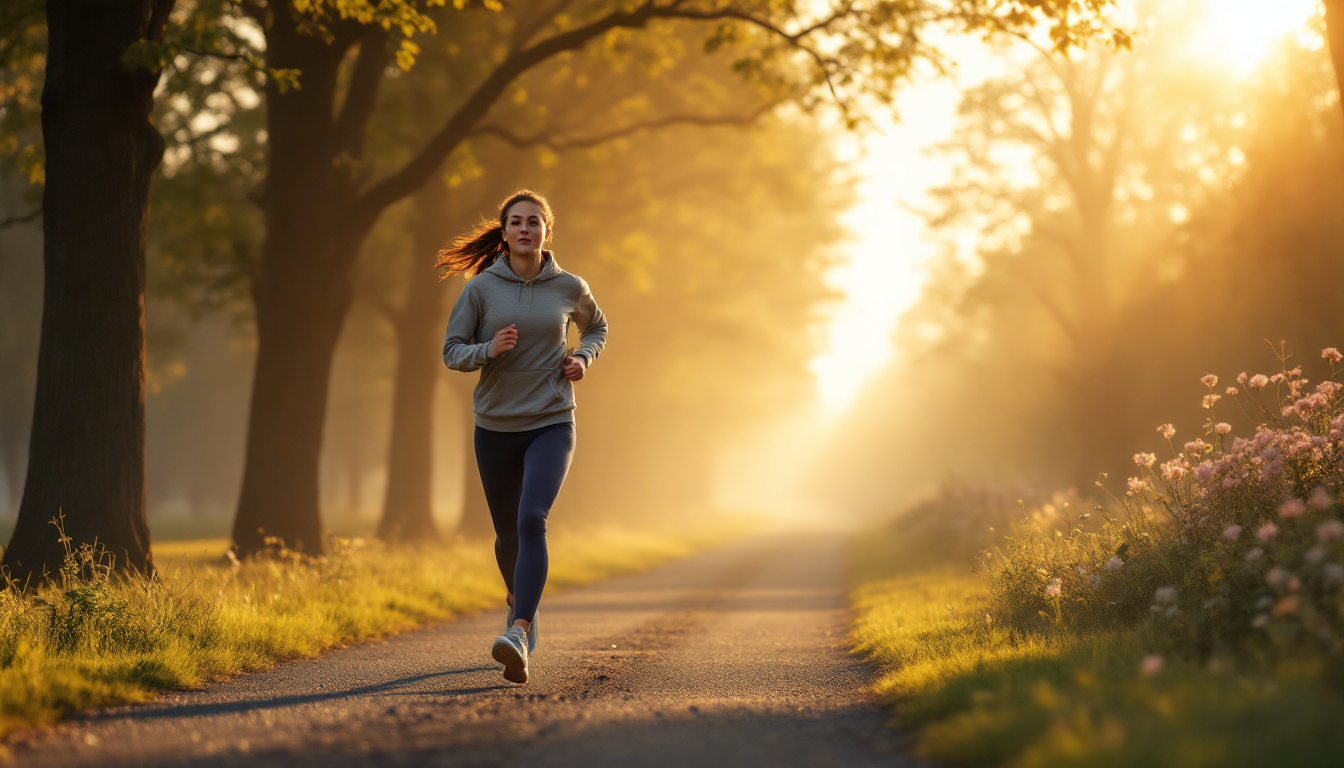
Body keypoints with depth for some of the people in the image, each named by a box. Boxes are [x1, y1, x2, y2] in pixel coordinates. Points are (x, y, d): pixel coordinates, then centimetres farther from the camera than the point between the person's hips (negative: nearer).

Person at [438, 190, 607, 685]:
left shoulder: (570, 288, 1)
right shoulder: (480, 288, -3)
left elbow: (596, 328, 20)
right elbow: (452, 351, -1)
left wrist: (583, 358, 0)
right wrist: (488, 350, -20)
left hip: (552, 424, -1)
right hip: (495, 426, 2)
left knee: (532, 519, -23)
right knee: (507, 533, 13)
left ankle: (518, 635, -31)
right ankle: (520, 599, 46)